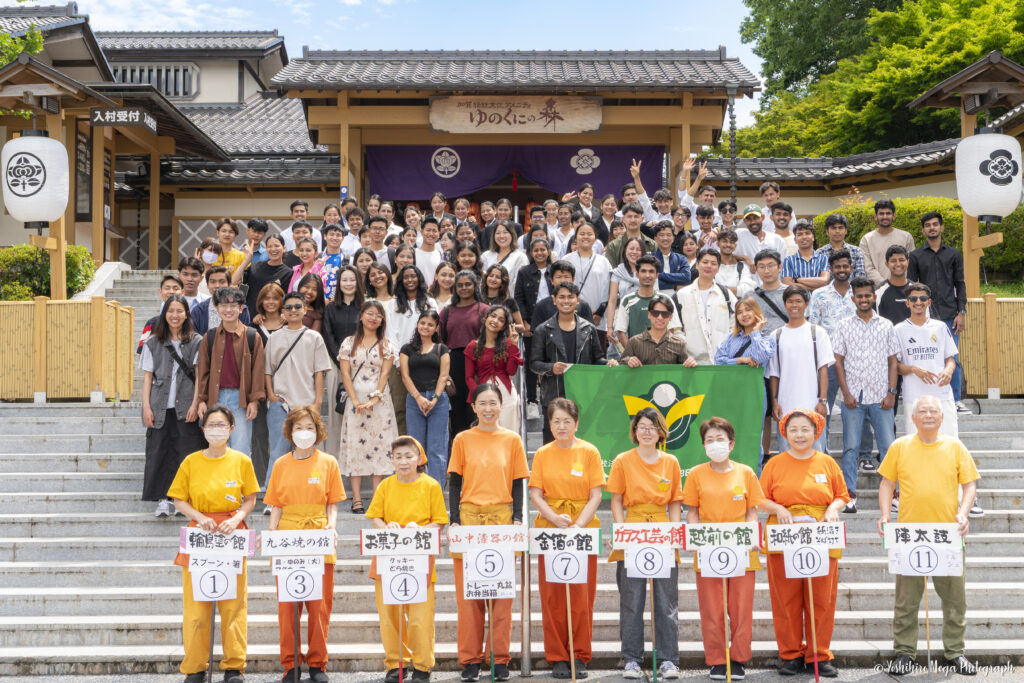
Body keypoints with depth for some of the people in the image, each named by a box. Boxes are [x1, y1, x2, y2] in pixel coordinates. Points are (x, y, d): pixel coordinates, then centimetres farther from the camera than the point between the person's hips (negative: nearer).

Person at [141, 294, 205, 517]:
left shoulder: (196, 342, 5)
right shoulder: (153, 343, 10)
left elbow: (199, 375, 2)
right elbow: (147, 376, 8)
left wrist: (195, 403, -7)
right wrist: (146, 406, 0)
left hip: (186, 407, -1)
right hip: (160, 407, 1)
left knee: (187, 451, -3)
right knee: (160, 451, -1)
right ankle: (163, 499, 4)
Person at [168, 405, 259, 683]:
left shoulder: (241, 461, 2)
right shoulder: (191, 462, 2)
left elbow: (250, 499, 6)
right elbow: (179, 500, 5)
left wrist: (237, 519, -11)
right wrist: (200, 517, -11)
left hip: (232, 535, 0)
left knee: (233, 602, 1)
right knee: (196, 602, 1)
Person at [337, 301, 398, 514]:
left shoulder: (386, 345, 8)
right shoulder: (349, 343, 8)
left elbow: (385, 374, -1)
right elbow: (345, 373, 1)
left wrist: (374, 399, -14)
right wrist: (355, 400, -11)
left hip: (379, 401, 0)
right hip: (355, 400, 0)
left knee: (379, 445, -1)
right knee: (354, 446, -2)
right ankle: (357, 499, -1)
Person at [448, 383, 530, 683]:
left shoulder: (512, 440, 7)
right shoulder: (462, 439, 6)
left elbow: (518, 483, 7)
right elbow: (454, 482, 6)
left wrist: (517, 519, -3)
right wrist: (455, 520, -3)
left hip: (502, 517, 0)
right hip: (469, 516, 0)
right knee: (468, 592, 1)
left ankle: (499, 658, 11)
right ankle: (470, 659, 9)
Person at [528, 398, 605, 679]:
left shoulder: (589, 452, 3)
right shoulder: (542, 454, 7)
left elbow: (596, 495, -2)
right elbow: (535, 494, 3)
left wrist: (579, 524, -14)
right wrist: (556, 519, -14)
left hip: (583, 529, -1)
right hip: (549, 529, 1)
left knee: (582, 594, -1)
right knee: (552, 595, 1)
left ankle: (580, 656, 10)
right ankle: (557, 658, 10)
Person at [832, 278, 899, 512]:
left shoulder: (886, 326, 8)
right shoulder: (844, 326, 5)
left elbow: (892, 361, 8)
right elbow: (838, 362, 3)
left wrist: (891, 392, -1)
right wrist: (846, 393, -5)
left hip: (880, 397, 1)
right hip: (853, 397, -1)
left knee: (888, 445, 2)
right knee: (851, 447, 1)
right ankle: (849, 494, 7)